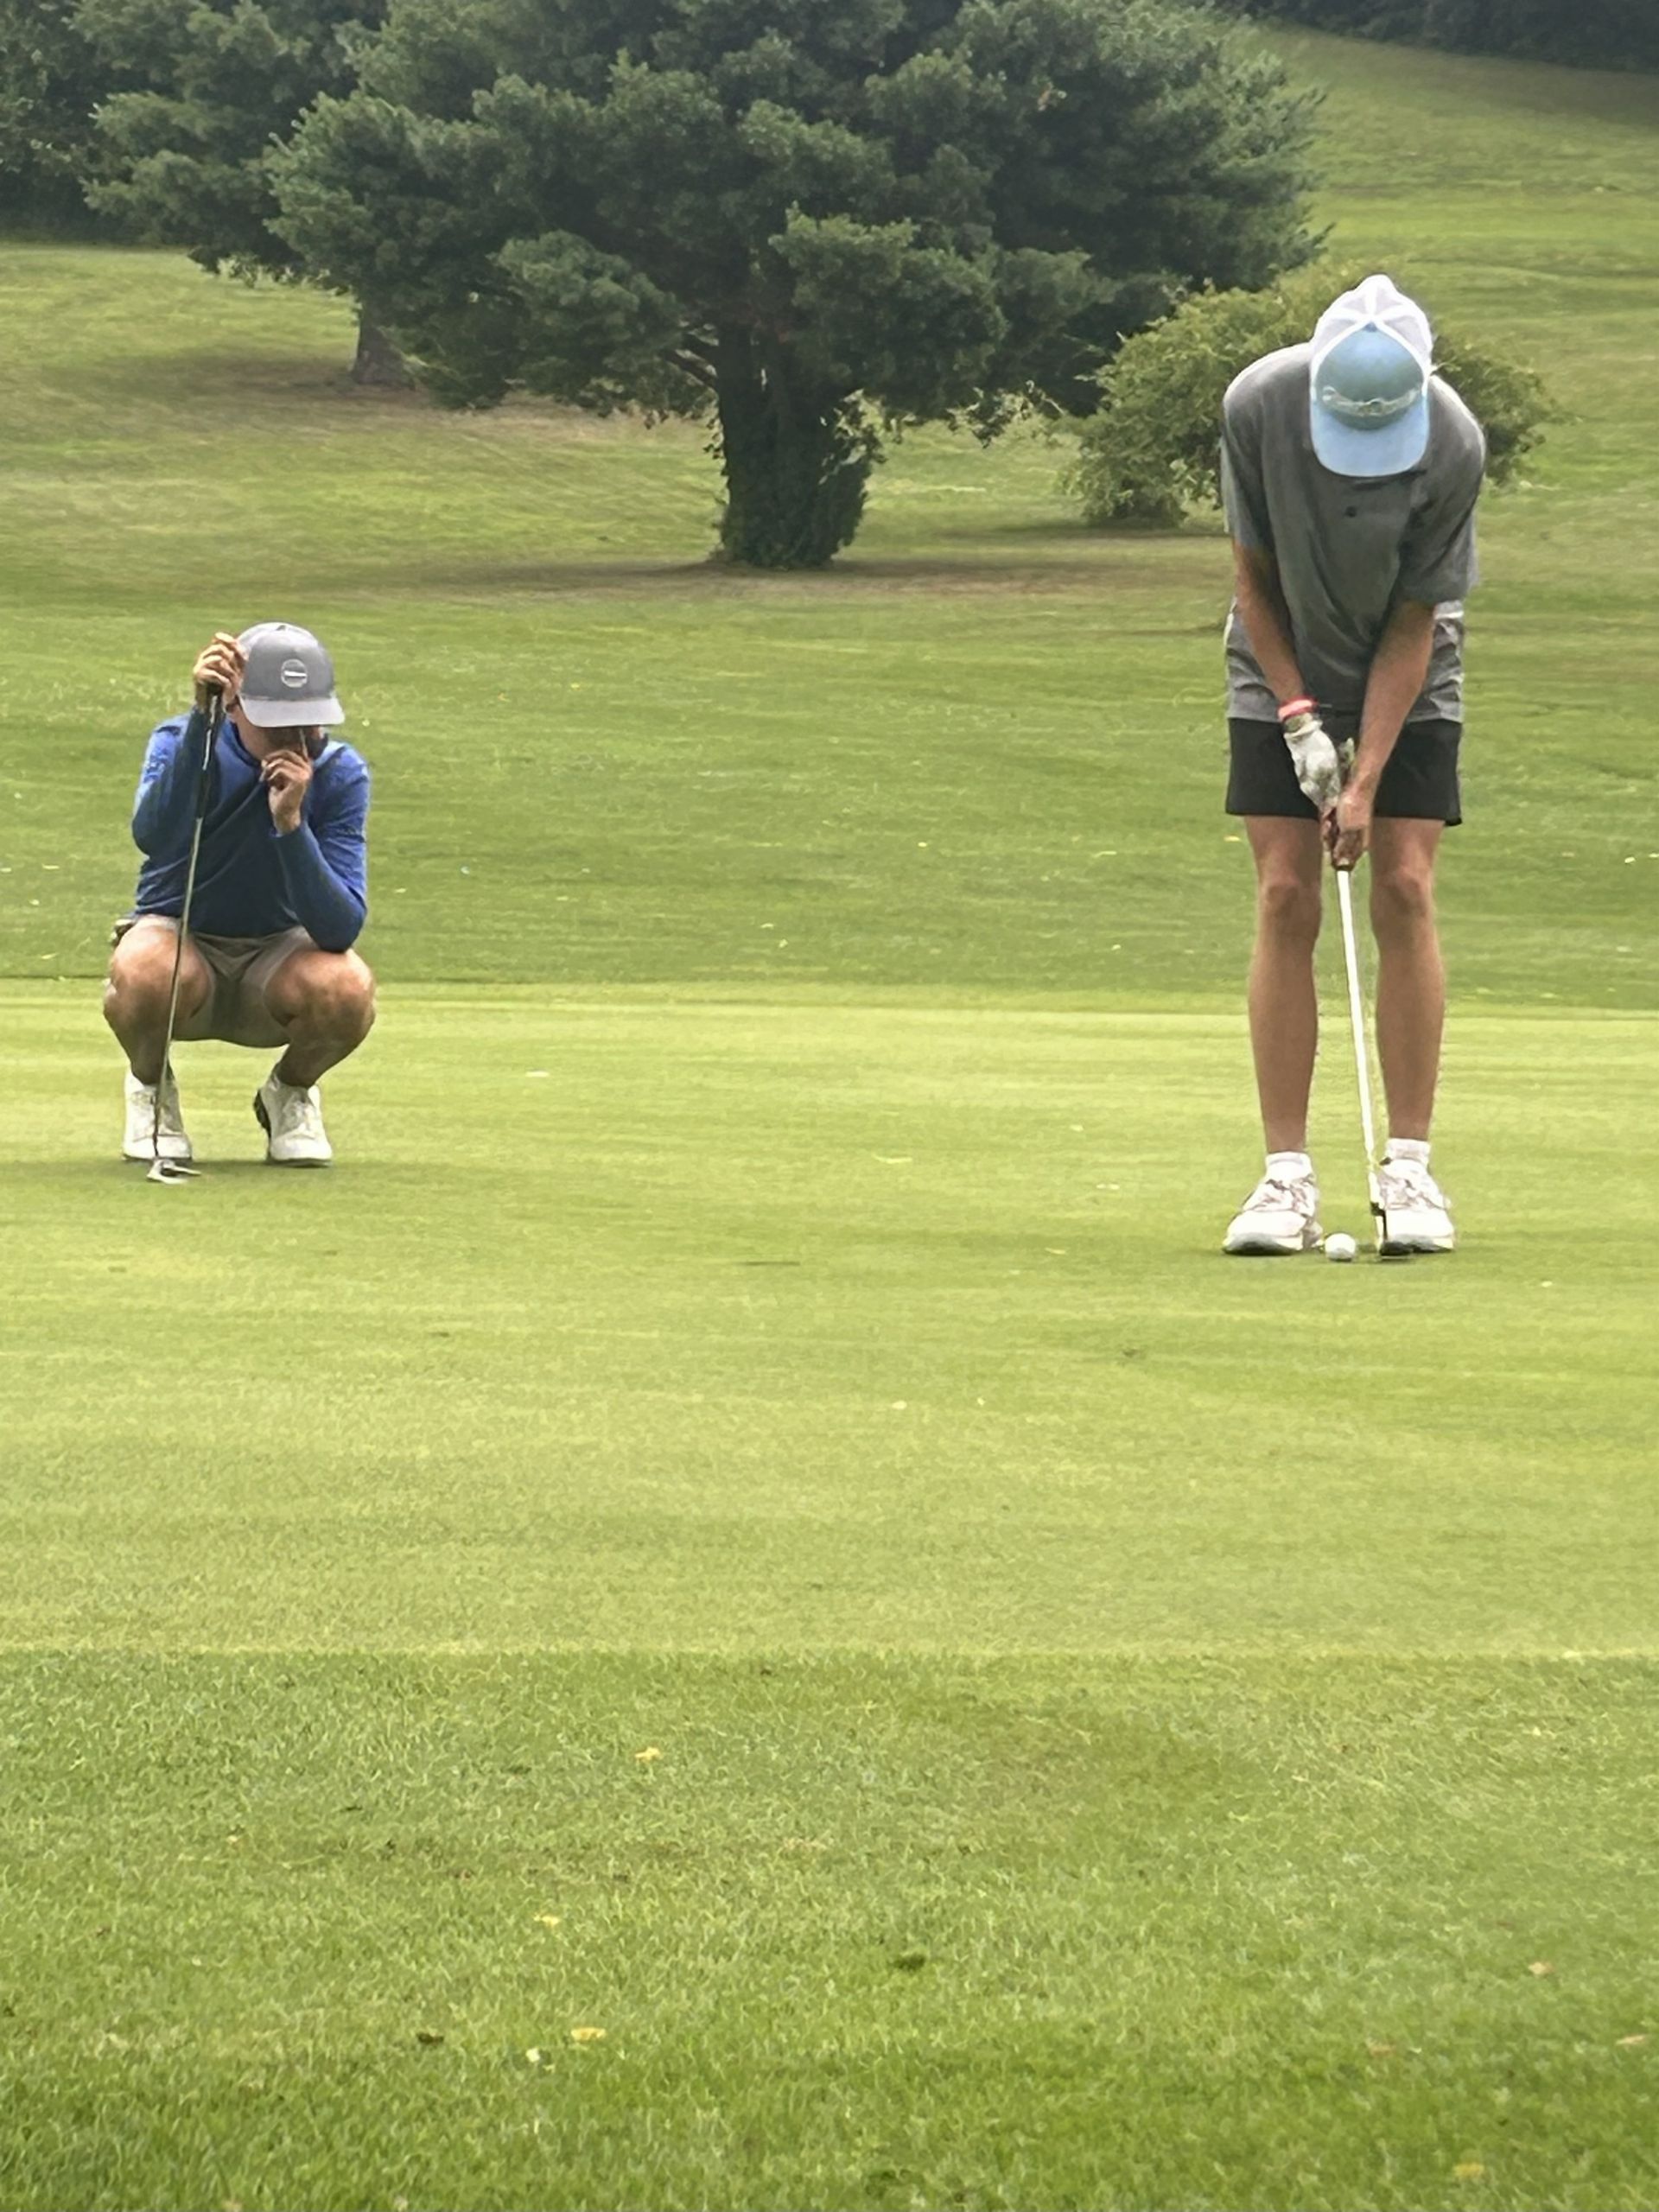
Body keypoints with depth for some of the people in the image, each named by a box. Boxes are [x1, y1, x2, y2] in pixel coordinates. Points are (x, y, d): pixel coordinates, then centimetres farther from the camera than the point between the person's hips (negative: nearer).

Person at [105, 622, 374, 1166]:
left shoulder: (340, 774, -14)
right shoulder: (181, 741, -16)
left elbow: (340, 931, -24)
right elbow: (153, 836, -40)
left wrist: (290, 821, -36)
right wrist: (201, 716, -48)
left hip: (278, 954, 1)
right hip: (178, 935, -1)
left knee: (347, 989, -33)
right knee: (143, 975, -37)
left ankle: (290, 1092, 3)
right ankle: (150, 1087, -1)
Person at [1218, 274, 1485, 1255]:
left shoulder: (1455, 444, -27)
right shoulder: (1257, 405, -25)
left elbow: (1412, 625, -18)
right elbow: (1255, 578, -11)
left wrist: (1366, 780, -20)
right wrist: (1299, 719, -14)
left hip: (1408, 678, -1)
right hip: (1283, 670, 1)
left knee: (1405, 892, -10)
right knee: (1285, 899, -7)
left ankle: (1411, 1166, -5)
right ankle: (1288, 1174, -7)